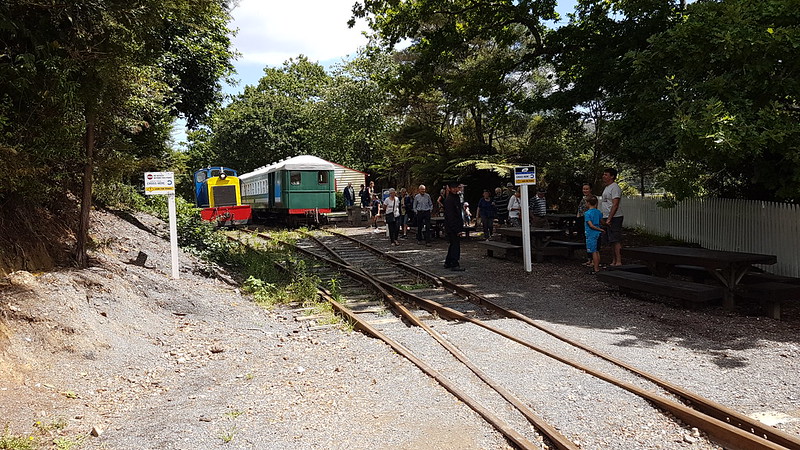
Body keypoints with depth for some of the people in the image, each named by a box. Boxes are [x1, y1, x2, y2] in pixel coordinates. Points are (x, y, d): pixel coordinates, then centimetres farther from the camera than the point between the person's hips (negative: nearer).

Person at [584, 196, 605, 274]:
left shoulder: (587, 213, -13)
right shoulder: (598, 212, 7)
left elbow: (591, 225, -18)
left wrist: (600, 229, -11)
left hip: (591, 234, -7)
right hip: (598, 234, 7)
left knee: (593, 252, -4)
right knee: (597, 251, 13)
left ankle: (595, 269, -3)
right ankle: (597, 267, 19)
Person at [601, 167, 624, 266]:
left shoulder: (615, 187, -12)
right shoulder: (607, 188, 20)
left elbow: (615, 205, -20)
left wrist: (609, 219, -24)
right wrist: (604, 219, 22)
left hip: (614, 218, -10)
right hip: (608, 218, 10)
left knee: (616, 240, -11)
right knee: (611, 241, 12)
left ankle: (619, 262, -12)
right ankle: (614, 261, 17)